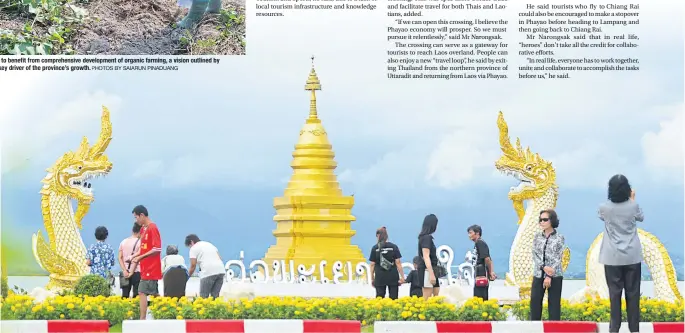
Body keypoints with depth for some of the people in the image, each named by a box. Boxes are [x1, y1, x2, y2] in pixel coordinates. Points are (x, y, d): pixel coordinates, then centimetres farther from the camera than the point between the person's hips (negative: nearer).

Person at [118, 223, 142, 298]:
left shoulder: (123, 242, 8)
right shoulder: (140, 242, -8)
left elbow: (120, 258, 2)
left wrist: (125, 271, -4)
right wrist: (132, 272, -4)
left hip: (125, 272, 5)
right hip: (136, 272, -5)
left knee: (125, 295, 7)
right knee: (136, 294, -2)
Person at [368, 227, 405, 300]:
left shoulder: (375, 248, 0)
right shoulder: (393, 247, 1)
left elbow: (372, 264, 1)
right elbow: (398, 263, -3)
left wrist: (372, 278, 9)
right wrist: (402, 276, 0)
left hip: (380, 277, 0)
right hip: (392, 277, 0)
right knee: (393, 298, 3)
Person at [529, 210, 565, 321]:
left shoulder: (559, 238, -1)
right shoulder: (537, 236, 9)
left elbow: (558, 258, -7)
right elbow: (535, 255, 0)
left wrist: (549, 276, -15)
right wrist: (544, 267, -18)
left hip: (555, 276, -3)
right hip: (538, 275, 3)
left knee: (554, 303, 0)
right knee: (535, 301, 0)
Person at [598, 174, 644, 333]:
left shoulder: (605, 207, -8)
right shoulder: (633, 206, -7)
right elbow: (641, 218, 15)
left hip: (613, 258, 0)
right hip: (632, 256, 0)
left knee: (615, 293, 4)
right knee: (633, 293, 6)